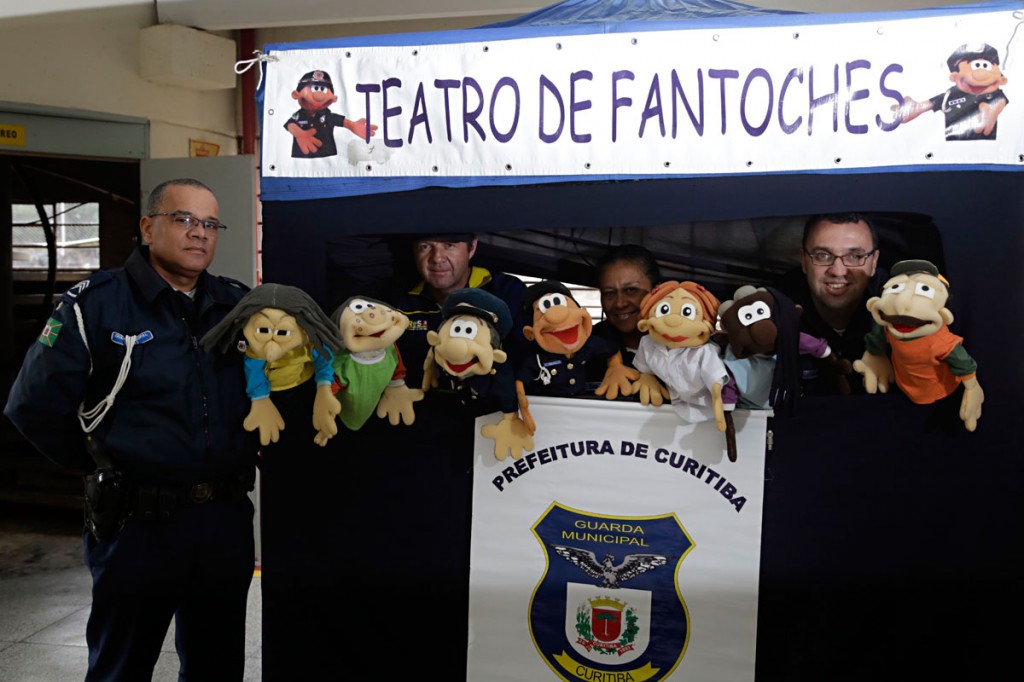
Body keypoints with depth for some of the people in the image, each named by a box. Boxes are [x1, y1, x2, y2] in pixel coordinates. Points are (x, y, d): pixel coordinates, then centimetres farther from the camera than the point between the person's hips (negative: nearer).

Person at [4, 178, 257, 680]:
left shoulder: (238, 304, 5)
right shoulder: (94, 304, -7)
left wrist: (240, 454, 4)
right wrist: (106, 466, -1)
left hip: (227, 520, 4)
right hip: (137, 524, -4)